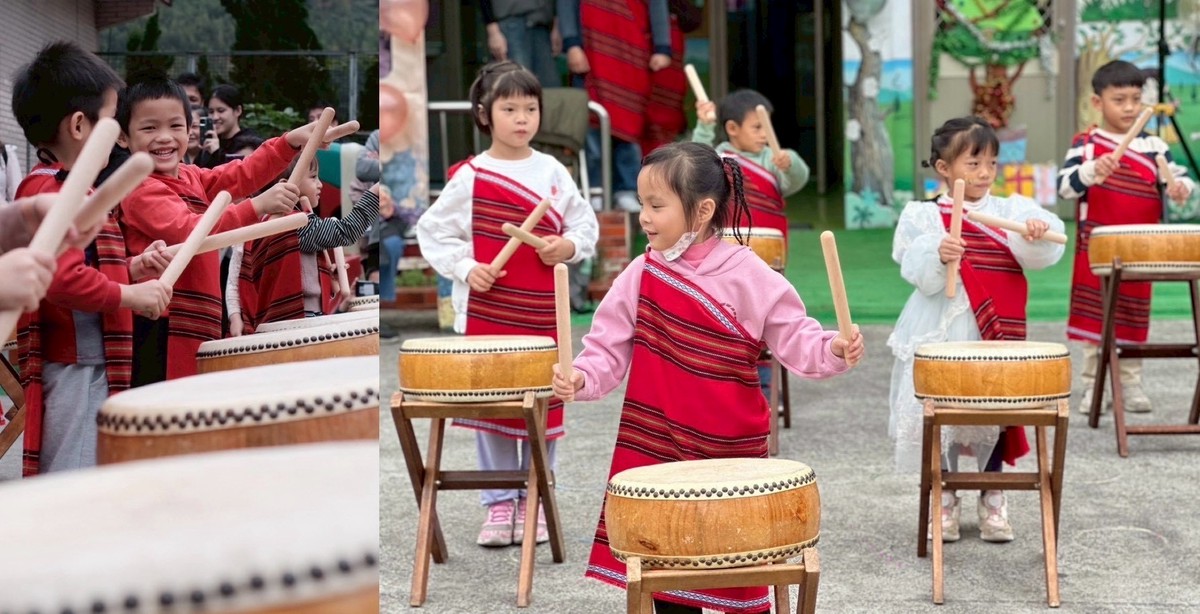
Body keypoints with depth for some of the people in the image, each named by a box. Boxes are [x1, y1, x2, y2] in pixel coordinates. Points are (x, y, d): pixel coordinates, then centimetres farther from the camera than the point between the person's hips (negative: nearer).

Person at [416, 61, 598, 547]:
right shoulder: (469, 177, -2)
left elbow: (586, 225, 11)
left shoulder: (553, 173, 3)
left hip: (542, 311, 1)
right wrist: (465, 267, -10)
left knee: (543, 404, 7)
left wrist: (568, 246, -9)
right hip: (486, 310, -1)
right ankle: (499, 503, 16)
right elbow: (432, 231, 2)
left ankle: (534, 500, 20)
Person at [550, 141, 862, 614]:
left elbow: (794, 338, -6)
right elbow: (609, 347, 2)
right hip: (656, 449, 2)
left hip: (731, 450, -2)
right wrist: (582, 377, -17)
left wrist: (833, 351, -24)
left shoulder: (749, 276, -9)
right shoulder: (641, 275, -1)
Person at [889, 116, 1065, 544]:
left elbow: (1042, 255, -10)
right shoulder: (925, 216, -2)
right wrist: (938, 256, -33)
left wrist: (1036, 236, -32)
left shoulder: (1010, 212, 5)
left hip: (996, 333, 2)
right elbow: (919, 274, -13)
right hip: (942, 335, -2)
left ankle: (992, 499, 26)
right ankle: (944, 499, 20)